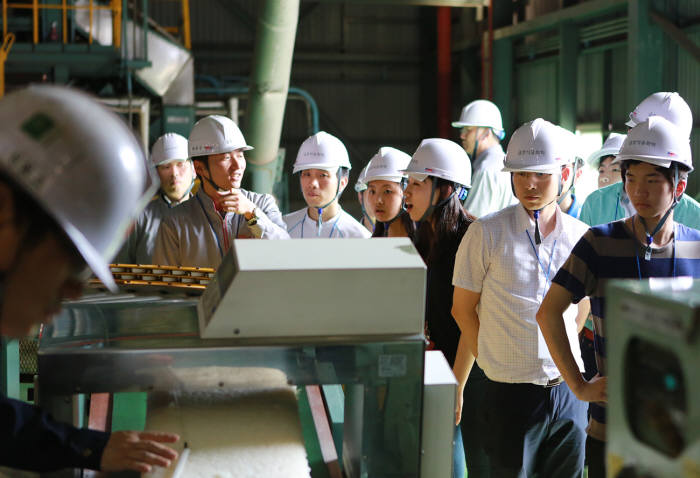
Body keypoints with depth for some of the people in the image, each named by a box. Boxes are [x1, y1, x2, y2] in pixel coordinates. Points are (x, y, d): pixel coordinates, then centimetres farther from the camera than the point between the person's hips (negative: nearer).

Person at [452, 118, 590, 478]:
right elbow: (463, 310, 2)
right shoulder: (486, 234, -7)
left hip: (569, 391, 3)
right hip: (511, 394, -3)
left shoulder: (581, 237, 3)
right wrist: (495, 358, 4)